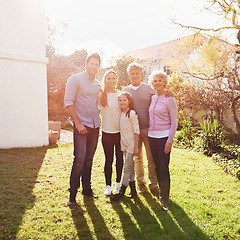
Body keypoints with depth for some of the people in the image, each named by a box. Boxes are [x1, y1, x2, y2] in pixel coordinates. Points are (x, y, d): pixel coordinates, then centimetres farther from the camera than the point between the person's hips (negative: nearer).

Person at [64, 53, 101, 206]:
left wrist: (97, 117, 10)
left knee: (89, 158, 11)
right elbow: (68, 102, -10)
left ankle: (87, 188, 22)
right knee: (79, 158, -10)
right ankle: (73, 192, 3)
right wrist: (78, 123, -15)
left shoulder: (98, 84, 14)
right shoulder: (75, 79, -3)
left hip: (95, 125, 6)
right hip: (81, 125, -5)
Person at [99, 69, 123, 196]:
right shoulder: (101, 95, 1)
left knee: (120, 158, 9)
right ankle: (108, 185, 18)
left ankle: (118, 183, 26)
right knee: (108, 159, 5)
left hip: (120, 131, 1)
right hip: (107, 132, -1)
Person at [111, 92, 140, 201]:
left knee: (127, 167, -2)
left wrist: (136, 147, -14)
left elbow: (136, 131, -12)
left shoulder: (132, 113, -11)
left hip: (131, 144, -7)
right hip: (124, 144, 7)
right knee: (130, 167, 13)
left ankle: (122, 191, 5)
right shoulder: (120, 114, 10)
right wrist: (121, 143, 11)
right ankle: (133, 189, 22)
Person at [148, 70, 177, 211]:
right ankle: (161, 192, 27)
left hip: (164, 136, -5)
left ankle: (165, 198, 7)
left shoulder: (170, 99, -6)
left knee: (164, 168, -4)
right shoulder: (151, 98, 10)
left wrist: (170, 141, -12)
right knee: (157, 166, 12)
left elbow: (174, 122, -7)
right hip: (151, 136, 6)